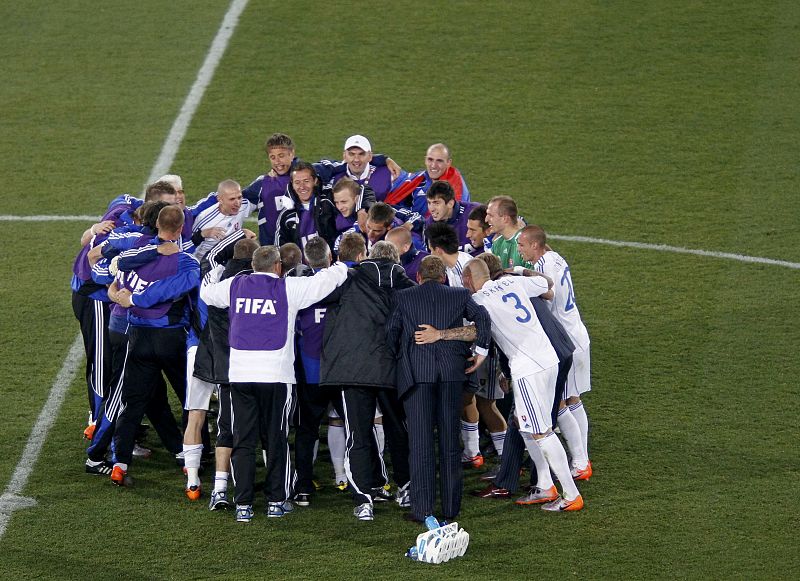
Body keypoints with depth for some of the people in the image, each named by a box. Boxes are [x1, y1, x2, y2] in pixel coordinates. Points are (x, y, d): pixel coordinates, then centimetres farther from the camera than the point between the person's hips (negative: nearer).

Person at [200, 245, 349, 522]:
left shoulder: (235, 286, 8)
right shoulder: (289, 288, -1)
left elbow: (206, 293, 25)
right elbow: (327, 279, 3)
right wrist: (341, 267, 26)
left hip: (240, 374, 2)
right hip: (277, 374, -2)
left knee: (243, 440, 5)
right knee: (277, 439, 9)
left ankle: (243, 504, 2)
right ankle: (276, 501, 11)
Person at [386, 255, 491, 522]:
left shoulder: (403, 297, 10)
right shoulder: (460, 295, 13)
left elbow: (391, 332, 4)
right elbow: (481, 316, 1)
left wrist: (398, 358, 18)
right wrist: (481, 351, 6)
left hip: (415, 372, -2)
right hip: (452, 370, 2)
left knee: (420, 442, -2)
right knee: (450, 441, 9)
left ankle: (422, 508, -5)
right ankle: (451, 507, 11)